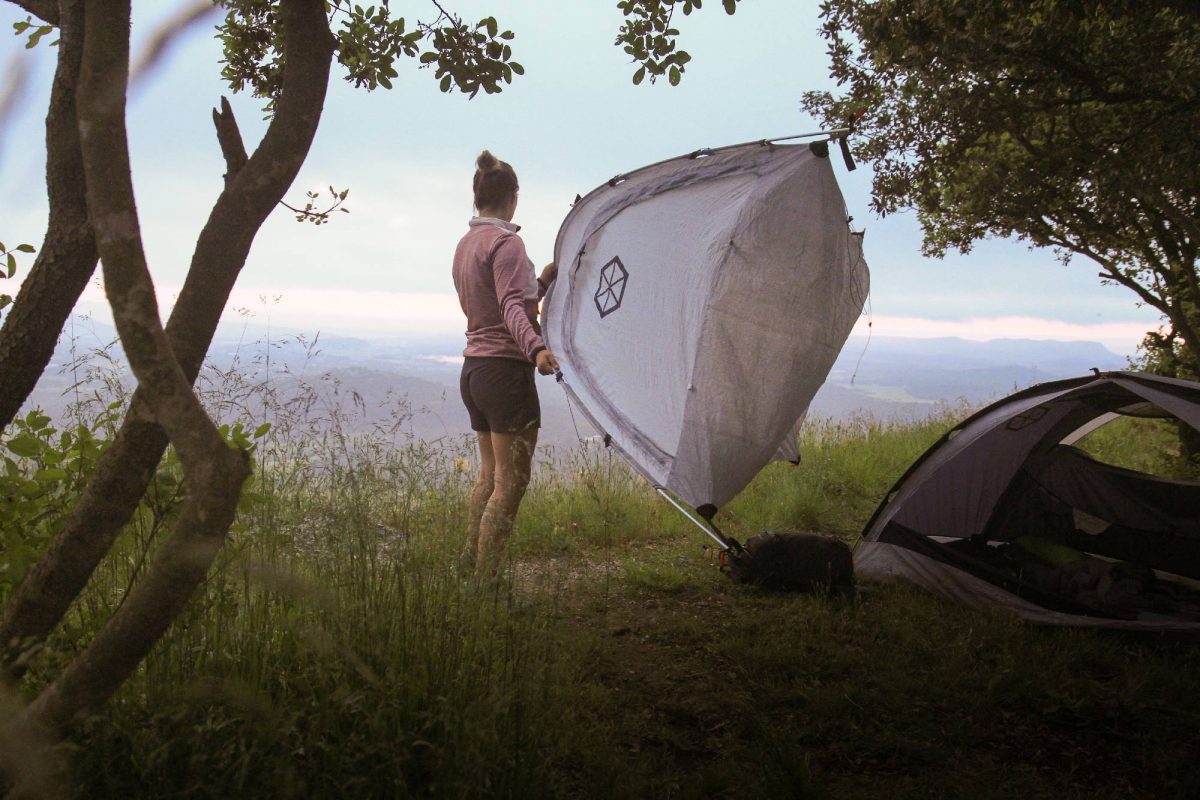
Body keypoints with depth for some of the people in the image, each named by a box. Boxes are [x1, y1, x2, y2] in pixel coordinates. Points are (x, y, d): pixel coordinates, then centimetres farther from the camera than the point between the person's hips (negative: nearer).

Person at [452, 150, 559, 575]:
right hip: (506, 370, -9)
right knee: (511, 482, -5)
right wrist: (536, 348, -42)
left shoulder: (465, 245, 16)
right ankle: (484, 579, -4)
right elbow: (512, 306, -27)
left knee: (490, 474, 18)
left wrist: (541, 282, 29)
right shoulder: (506, 242, -12)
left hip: (473, 368, 10)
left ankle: (470, 564, 24)